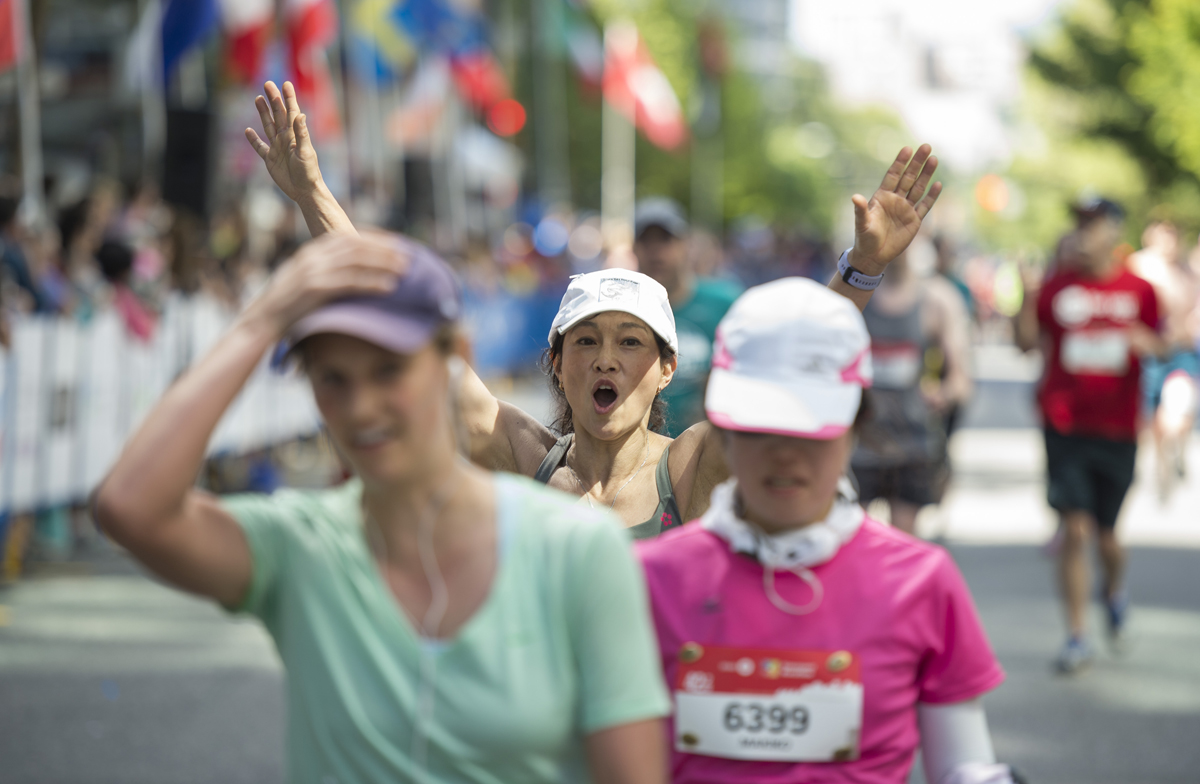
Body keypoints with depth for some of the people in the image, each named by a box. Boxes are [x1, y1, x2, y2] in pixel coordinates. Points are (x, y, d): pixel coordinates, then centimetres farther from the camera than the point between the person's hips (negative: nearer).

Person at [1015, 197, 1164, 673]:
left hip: (1118, 429, 1)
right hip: (1065, 425, -1)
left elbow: (1160, 345, 9)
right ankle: (1077, 637, 2)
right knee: (1074, 530, -6)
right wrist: (1028, 295, -13)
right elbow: (1027, 342, 1)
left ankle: (1114, 589, 44)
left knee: (1107, 535, 9)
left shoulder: (1139, 290, 2)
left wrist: (1147, 342, -14)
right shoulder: (1059, 284, 1)